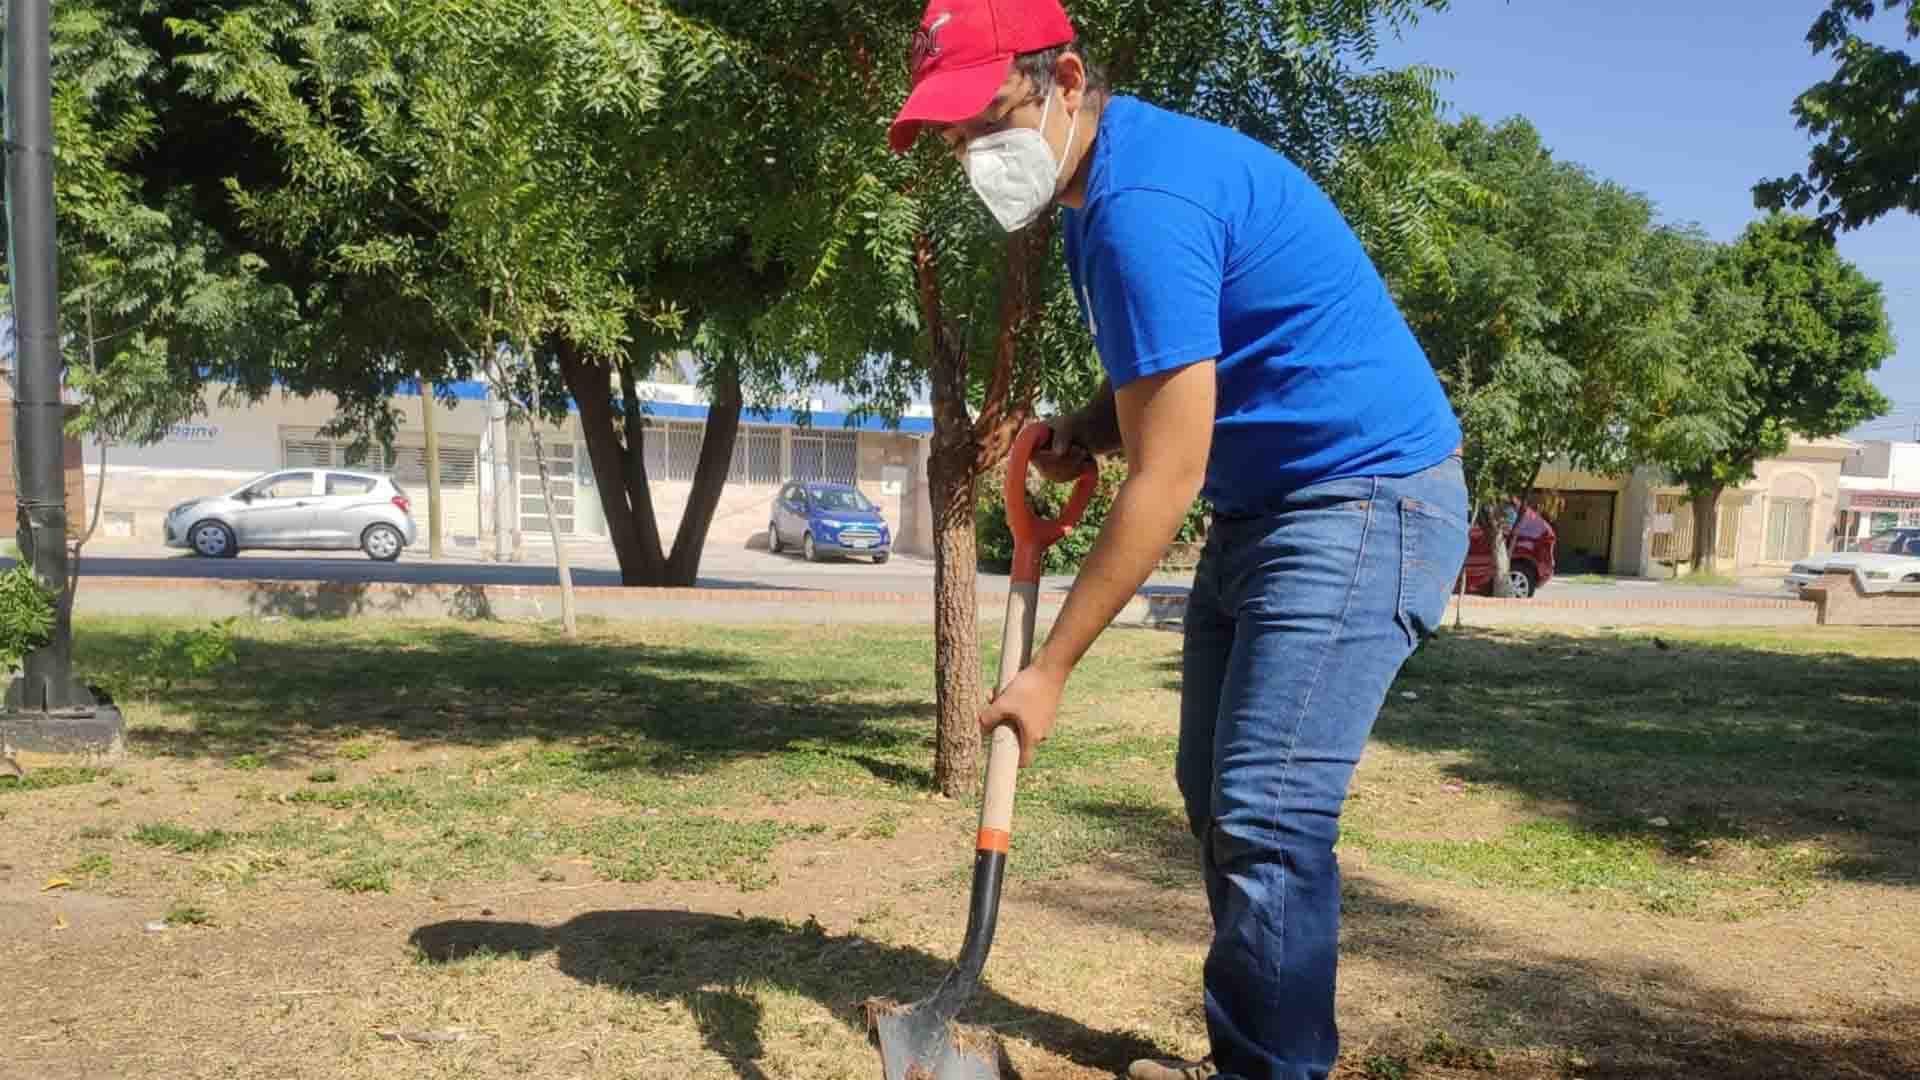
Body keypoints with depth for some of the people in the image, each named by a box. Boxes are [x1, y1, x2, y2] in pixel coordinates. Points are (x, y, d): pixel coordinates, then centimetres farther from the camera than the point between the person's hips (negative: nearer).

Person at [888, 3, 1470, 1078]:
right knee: (1216, 795, 13)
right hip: (1265, 503, 11)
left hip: (1366, 497, -10)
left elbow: (1164, 481, -23)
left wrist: (1050, 669, -17)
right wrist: (1090, 426, -2)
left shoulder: (1142, 206, -24)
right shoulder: (1098, 187, 8)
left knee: (1268, 816, -14)